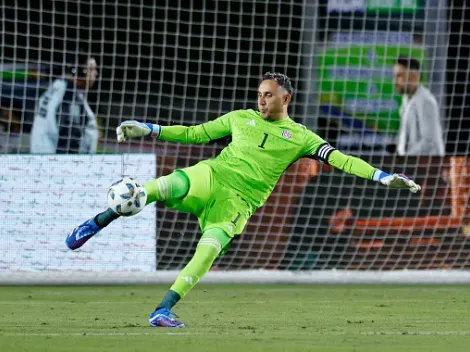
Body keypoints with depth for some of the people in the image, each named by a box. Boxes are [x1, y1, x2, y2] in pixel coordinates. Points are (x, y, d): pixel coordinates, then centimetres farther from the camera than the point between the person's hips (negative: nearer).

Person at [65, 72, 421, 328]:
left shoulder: (299, 136, 10)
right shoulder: (242, 118, 16)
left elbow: (338, 158, 3)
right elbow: (195, 133, 21)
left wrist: (380, 176, -9)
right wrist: (149, 129, 16)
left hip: (238, 203, 0)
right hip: (211, 176, 1)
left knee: (208, 251, -25)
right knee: (166, 185, -31)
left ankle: (163, 311, -22)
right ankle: (97, 223, -23)